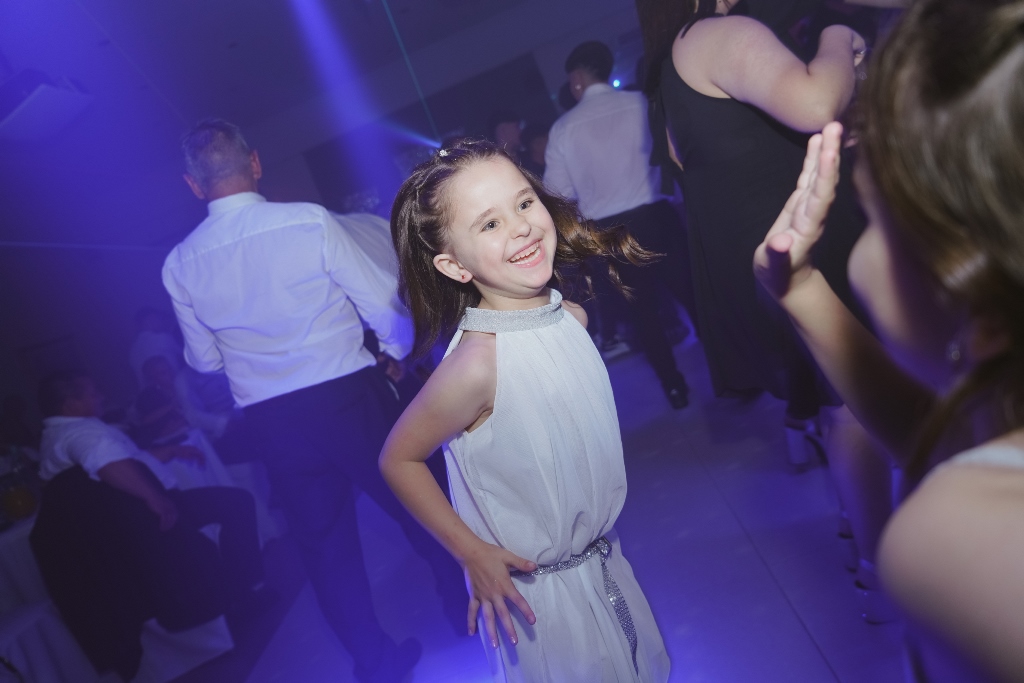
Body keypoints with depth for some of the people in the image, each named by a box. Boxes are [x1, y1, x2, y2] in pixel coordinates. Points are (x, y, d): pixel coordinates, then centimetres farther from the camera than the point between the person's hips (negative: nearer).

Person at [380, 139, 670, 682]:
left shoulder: (572, 317, -10)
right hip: (536, 591, -6)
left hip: (604, 562, 6)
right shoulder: (477, 365, -31)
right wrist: (472, 553, -17)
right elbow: (398, 460, -18)